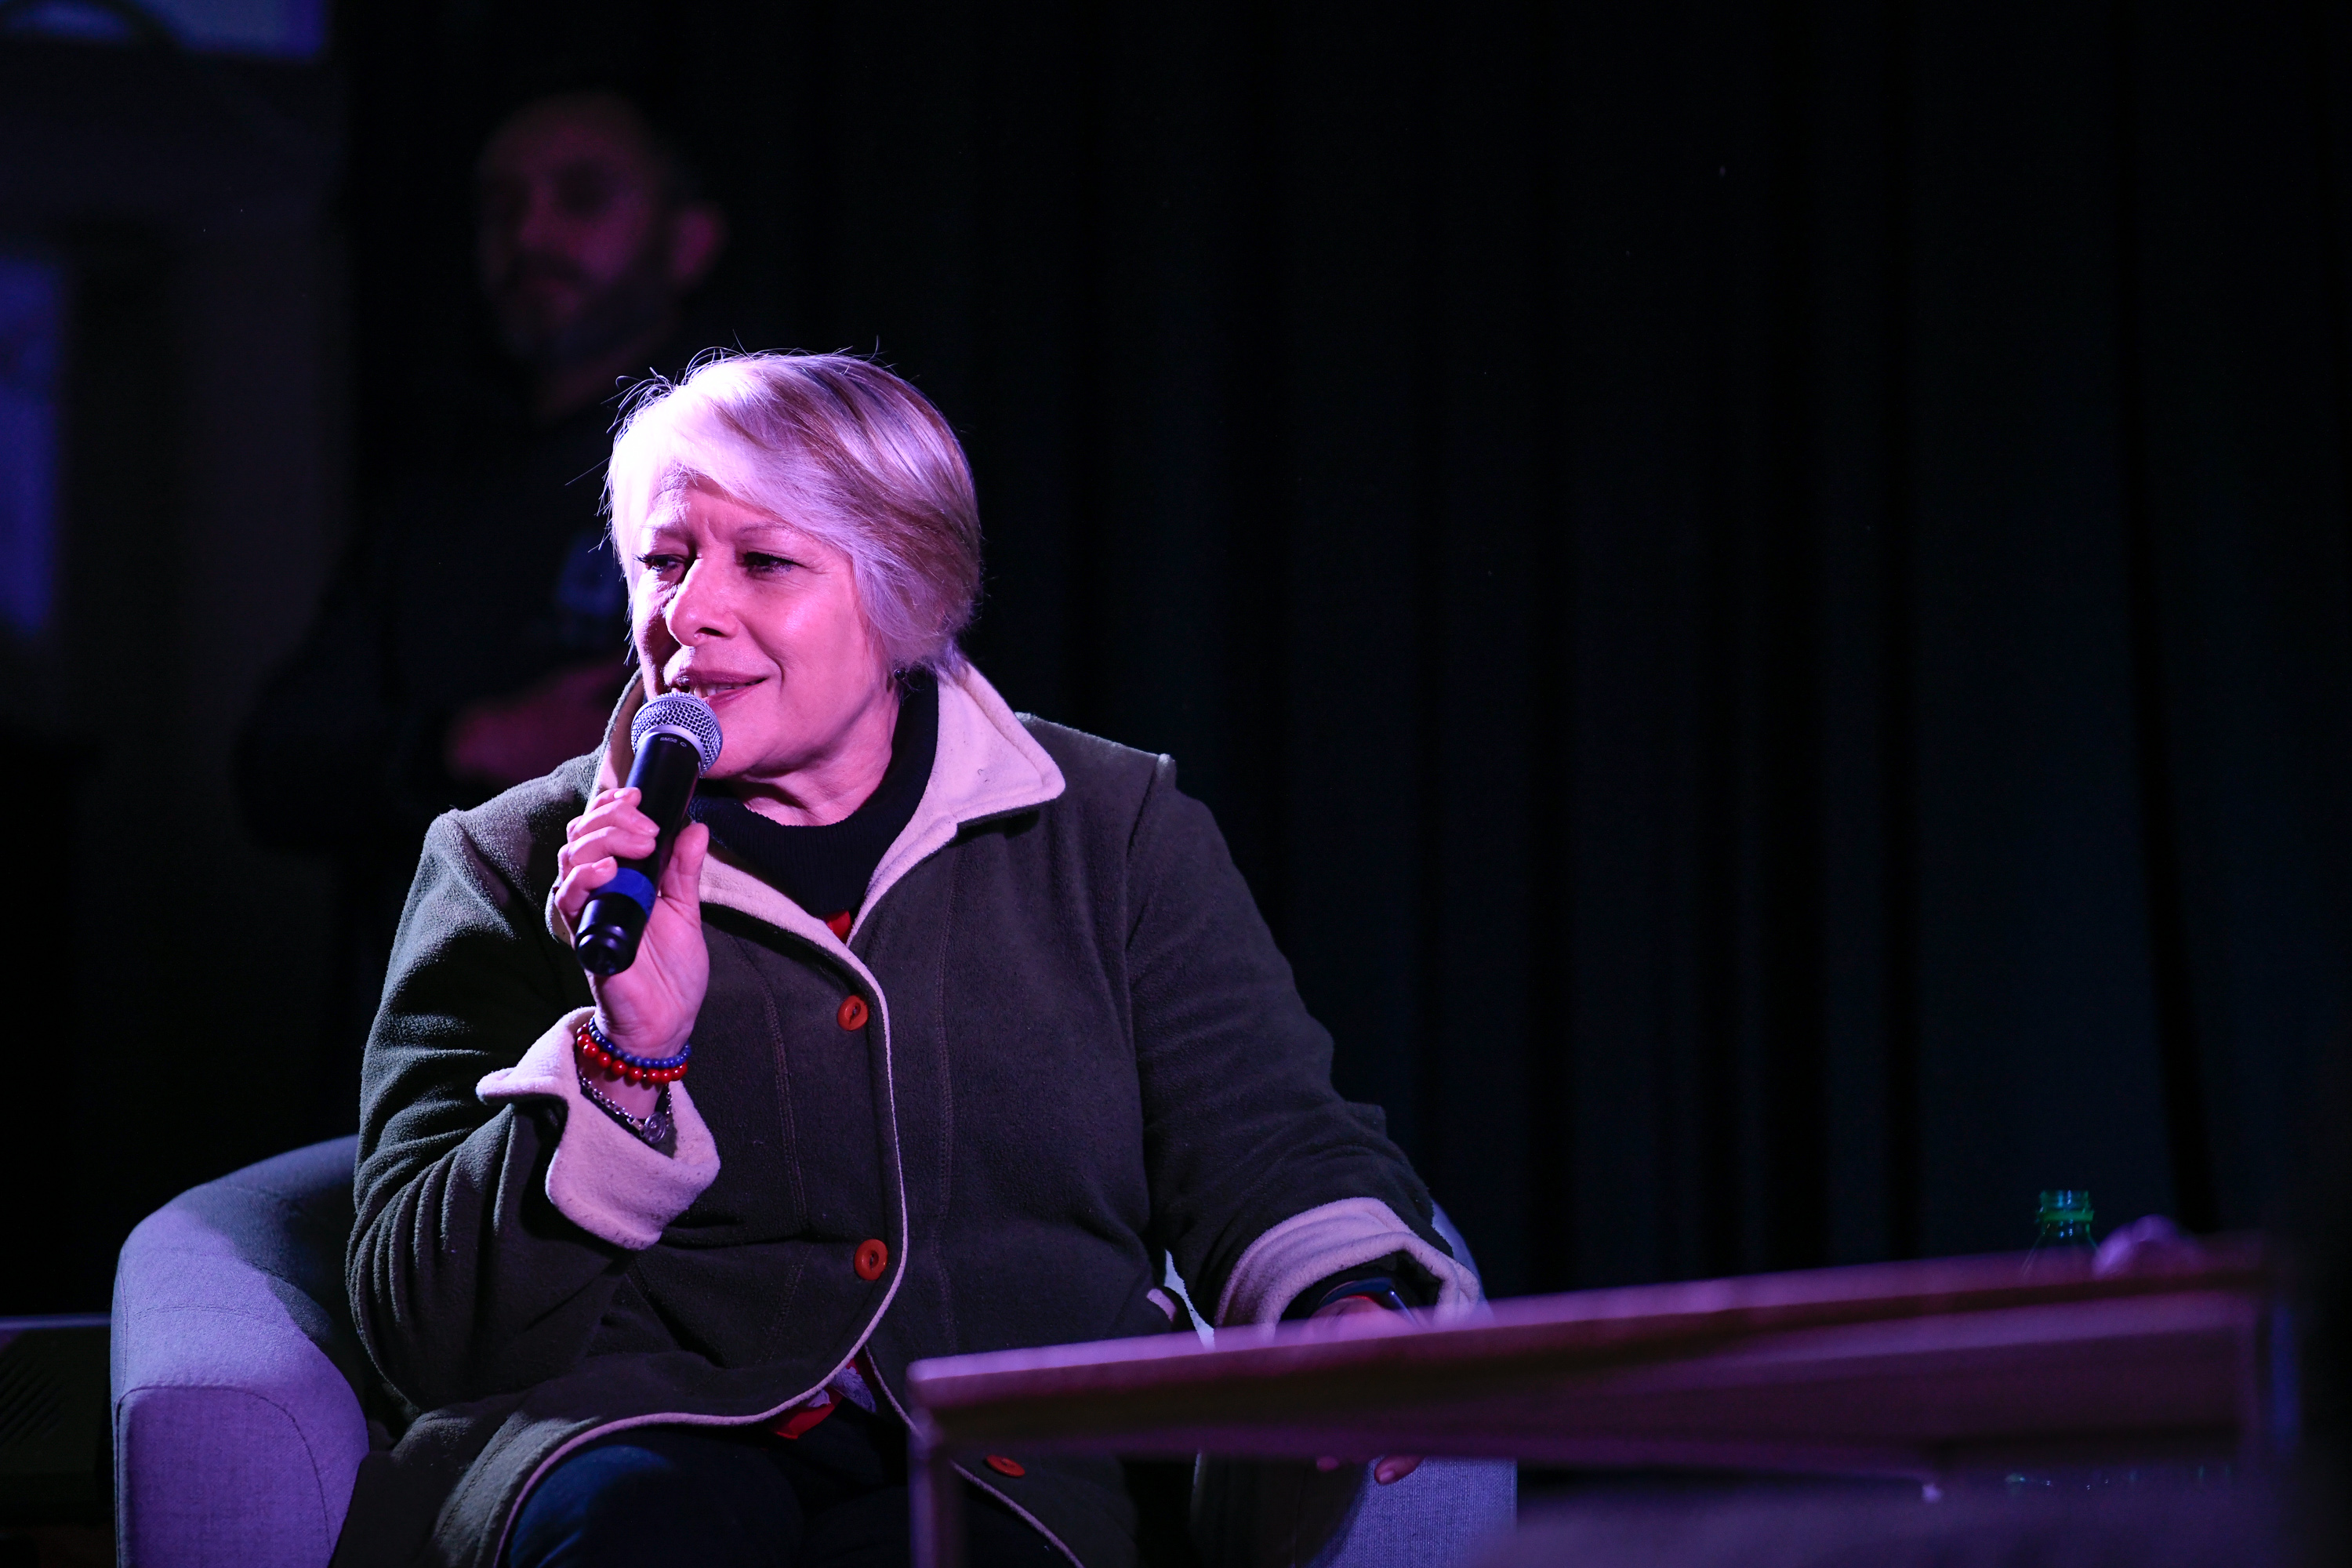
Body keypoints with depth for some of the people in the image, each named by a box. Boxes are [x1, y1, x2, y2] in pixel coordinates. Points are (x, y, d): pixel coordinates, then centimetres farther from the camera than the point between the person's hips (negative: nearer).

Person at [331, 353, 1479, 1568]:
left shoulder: (1116, 831, 14)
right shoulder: (510, 865, 10)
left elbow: (1268, 1149, 9)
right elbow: (422, 1323, 3)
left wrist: (1353, 1314, -15)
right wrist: (629, 1058, -12)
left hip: (1001, 1465, 0)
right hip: (639, 1426, 1)